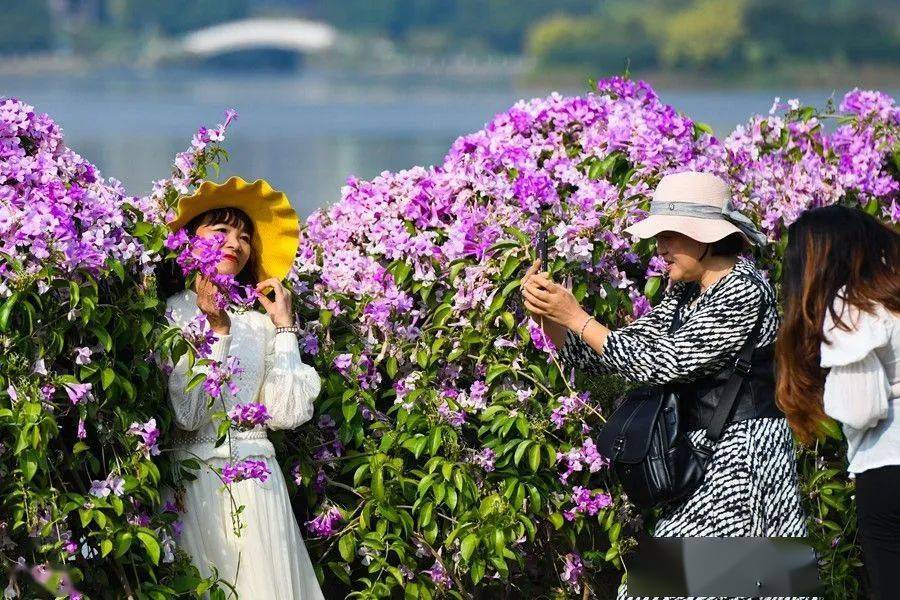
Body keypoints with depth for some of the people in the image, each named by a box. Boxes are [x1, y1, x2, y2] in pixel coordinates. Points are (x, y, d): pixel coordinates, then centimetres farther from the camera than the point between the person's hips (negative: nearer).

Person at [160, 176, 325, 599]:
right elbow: (188, 414, -14)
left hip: (257, 488, 4)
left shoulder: (257, 323, 11)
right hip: (193, 482, -4)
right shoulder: (167, 315, -2)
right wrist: (216, 332, -11)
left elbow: (287, 414, -1)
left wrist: (284, 327, 3)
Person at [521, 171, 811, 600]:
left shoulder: (744, 292, -14)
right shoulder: (684, 293, 12)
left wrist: (577, 318, -15)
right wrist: (549, 318, -5)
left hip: (740, 463, -8)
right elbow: (599, 355, 13)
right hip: (705, 457, 8)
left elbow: (661, 363, -19)